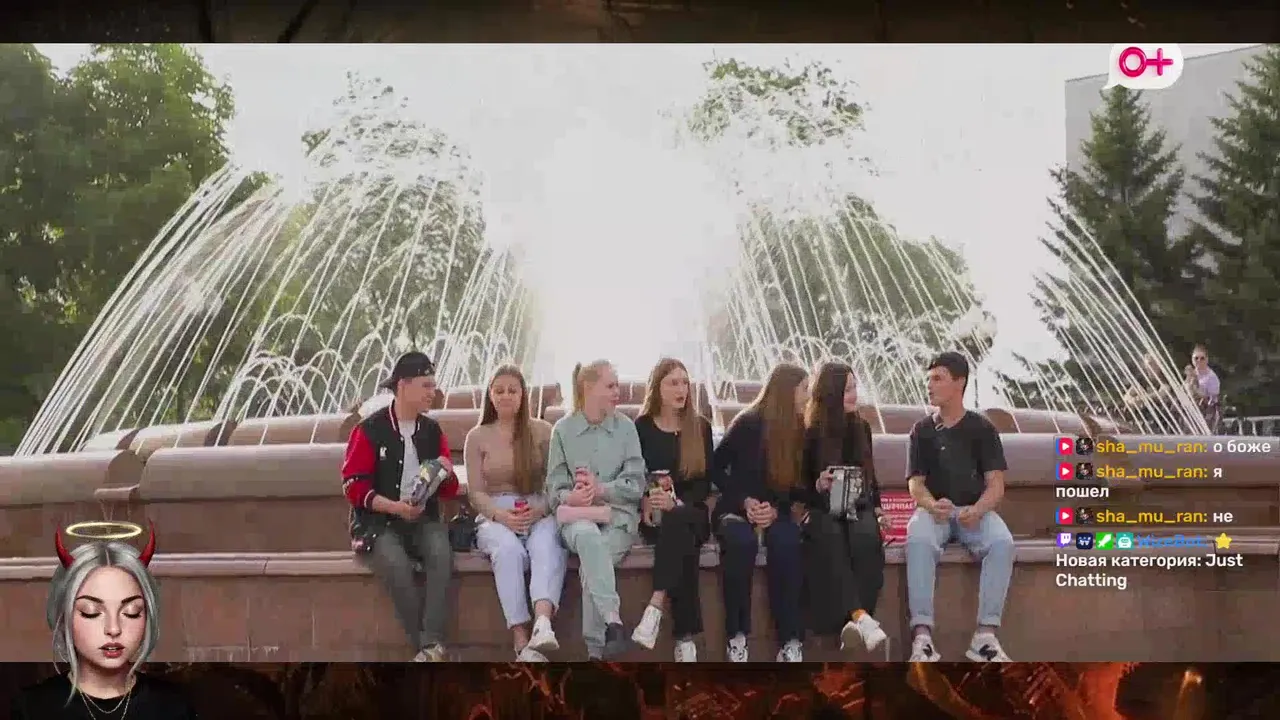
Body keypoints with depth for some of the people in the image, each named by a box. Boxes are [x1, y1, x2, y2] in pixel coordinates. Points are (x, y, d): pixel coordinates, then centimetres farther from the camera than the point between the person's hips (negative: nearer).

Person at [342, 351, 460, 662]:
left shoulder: (433, 431, 11)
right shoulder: (369, 430, -3)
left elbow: (449, 491, 18)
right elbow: (354, 486, -6)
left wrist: (446, 475, -7)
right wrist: (395, 507, -18)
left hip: (423, 519, 3)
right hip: (378, 521, -3)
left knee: (441, 552, -31)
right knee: (396, 564, -35)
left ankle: (430, 647, -36)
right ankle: (431, 648, -26)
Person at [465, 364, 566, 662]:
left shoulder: (542, 431, 12)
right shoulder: (477, 437, 13)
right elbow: (475, 492, 7)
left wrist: (539, 510, -14)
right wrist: (501, 515, -13)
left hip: (539, 512, 0)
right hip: (495, 516, 0)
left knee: (547, 545, -37)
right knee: (508, 548, -36)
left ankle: (542, 623, -60)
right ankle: (522, 643, -41)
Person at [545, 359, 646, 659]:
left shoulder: (626, 426, 7)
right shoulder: (563, 429, 7)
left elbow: (635, 483, 1)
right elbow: (555, 487, 4)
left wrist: (600, 490, -14)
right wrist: (572, 497, -19)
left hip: (618, 514, 0)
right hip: (577, 516, 0)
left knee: (590, 563, -31)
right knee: (587, 536, -38)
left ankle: (596, 650, -31)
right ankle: (613, 622, -48)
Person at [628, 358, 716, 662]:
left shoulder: (700, 427, 10)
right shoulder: (641, 427, 8)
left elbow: (705, 483, 3)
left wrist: (676, 502, -16)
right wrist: (645, 501, -18)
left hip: (691, 512, 1)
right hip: (653, 515, -1)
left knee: (677, 522, -37)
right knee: (681, 537, -36)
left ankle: (656, 606, -47)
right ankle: (685, 637, -41)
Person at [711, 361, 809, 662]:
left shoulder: (799, 430, 8)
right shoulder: (748, 424, -5)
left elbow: (792, 487, 8)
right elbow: (716, 468, 0)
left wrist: (776, 510, -12)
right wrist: (745, 501, -12)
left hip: (776, 512, 3)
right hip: (737, 509, -3)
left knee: (786, 541, -33)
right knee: (741, 540, -38)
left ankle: (791, 641, -32)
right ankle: (737, 635, -27)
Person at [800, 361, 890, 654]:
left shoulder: (862, 427, 15)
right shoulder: (810, 434, 3)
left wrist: (877, 508, 9)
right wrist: (818, 486, -18)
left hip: (859, 508, 3)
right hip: (822, 512, -3)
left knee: (866, 536, -34)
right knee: (830, 536, -38)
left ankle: (855, 621, -43)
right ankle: (861, 617, -50)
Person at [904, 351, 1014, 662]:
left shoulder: (982, 429, 7)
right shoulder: (922, 431, 11)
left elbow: (996, 484, 0)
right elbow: (915, 484, 4)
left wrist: (977, 510, -23)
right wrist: (933, 505, -20)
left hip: (975, 511, 0)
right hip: (934, 509, 0)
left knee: (1002, 542, -33)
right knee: (918, 540, -36)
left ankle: (986, 634, -32)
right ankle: (922, 635, -41)